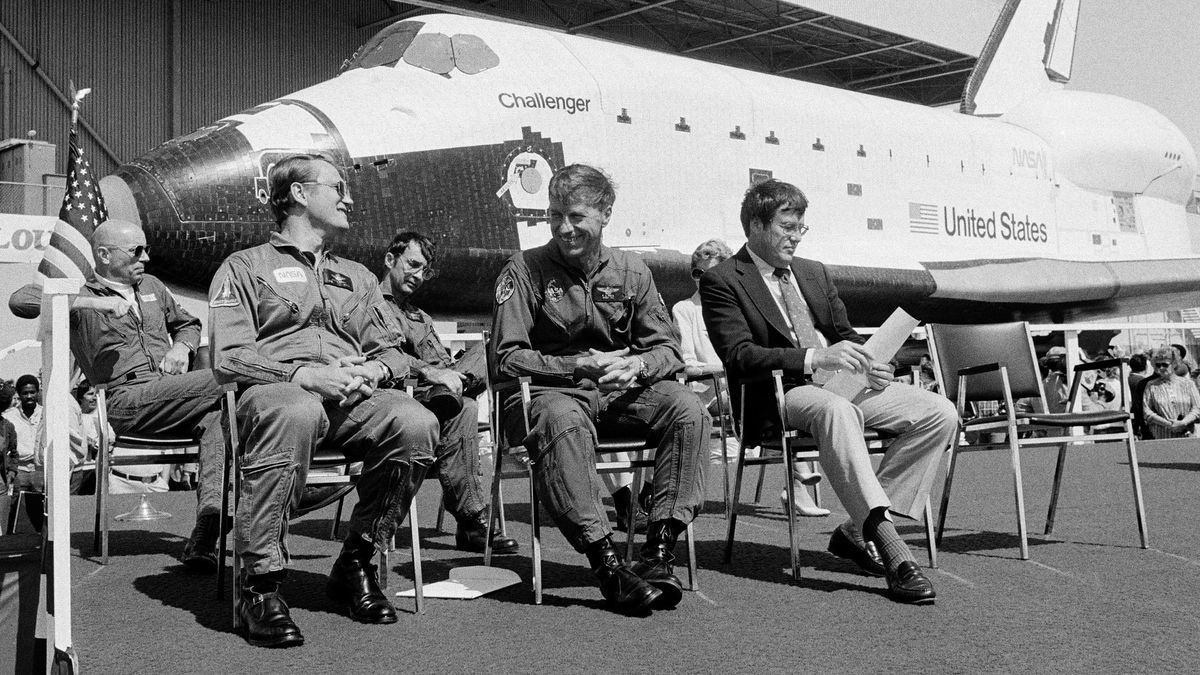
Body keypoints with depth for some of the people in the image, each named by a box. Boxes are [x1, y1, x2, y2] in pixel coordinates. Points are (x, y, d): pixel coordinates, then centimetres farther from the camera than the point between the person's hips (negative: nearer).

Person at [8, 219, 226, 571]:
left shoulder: (151, 286, 28)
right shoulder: (80, 296, 9)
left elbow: (187, 323, 41)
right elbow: (20, 300, -8)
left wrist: (181, 347, 15)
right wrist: (92, 303, -16)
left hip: (172, 395, 5)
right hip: (127, 399, -5)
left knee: (216, 417, -31)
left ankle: (202, 542, -37)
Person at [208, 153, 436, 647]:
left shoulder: (357, 277, 32)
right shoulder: (245, 267, 15)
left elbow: (393, 351, 24)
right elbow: (228, 357, 1)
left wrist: (372, 371, -2)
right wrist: (304, 374, -15)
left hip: (352, 400, 4)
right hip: (277, 389, -4)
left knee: (417, 423, -29)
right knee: (296, 412, -42)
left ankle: (356, 563, -10)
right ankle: (260, 583, -32)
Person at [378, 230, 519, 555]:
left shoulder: (422, 319, 35)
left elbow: (445, 364, 20)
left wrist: (453, 375, -6)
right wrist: (428, 372, -22)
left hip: (438, 387, 7)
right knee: (463, 407, -34)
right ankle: (472, 520, -34)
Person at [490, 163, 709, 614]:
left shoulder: (631, 272, 10)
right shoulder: (525, 270, -1)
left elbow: (667, 349, 8)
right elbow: (505, 359, -9)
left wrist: (637, 365, -17)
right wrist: (579, 366, -19)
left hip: (618, 391, 4)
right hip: (548, 391, -4)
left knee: (689, 410, -22)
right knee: (563, 420, -39)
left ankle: (660, 550, -24)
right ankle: (605, 563, -38)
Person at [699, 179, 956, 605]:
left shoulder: (814, 273, 22)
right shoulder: (721, 281, -1)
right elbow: (739, 356, -14)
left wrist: (870, 366, 0)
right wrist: (815, 358, -26)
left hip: (841, 383, 7)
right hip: (780, 395, -7)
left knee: (940, 414, -12)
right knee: (835, 411, -41)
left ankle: (856, 532, -12)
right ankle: (891, 551, -45)